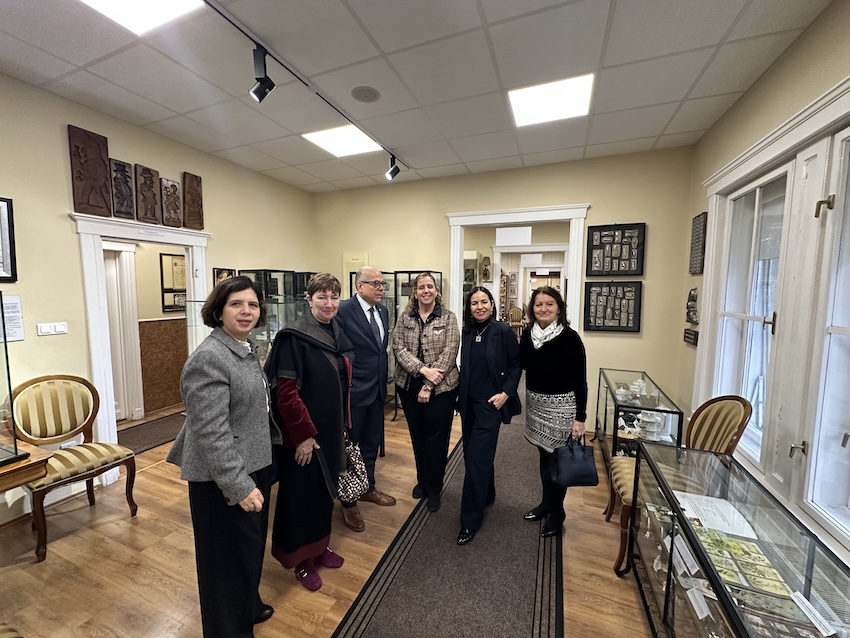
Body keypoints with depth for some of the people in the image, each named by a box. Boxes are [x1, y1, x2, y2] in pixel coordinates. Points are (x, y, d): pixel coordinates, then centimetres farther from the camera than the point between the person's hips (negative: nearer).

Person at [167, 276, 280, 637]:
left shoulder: (245, 348, 5)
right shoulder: (209, 358, -23)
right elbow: (212, 433, -26)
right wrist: (239, 486, -24)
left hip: (253, 466, 9)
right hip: (226, 479, -9)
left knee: (251, 546, 26)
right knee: (229, 556, 12)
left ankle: (248, 607, 49)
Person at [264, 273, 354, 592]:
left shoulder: (338, 335, 3)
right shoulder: (294, 338, -18)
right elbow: (285, 392, -19)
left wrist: (342, 425, 12)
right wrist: (304, 435, -18)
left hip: (331, 430, 7)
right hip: (304, 433, -7)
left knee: (325, 488, 22)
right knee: (302, 493, 12)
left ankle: (319, 547, 44)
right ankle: (302, 559, 35)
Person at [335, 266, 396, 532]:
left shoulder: (383, 310, 6)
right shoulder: (344, 310, -17)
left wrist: (384, 378, 11)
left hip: (378, 388, 7)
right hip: (354, 390, -7)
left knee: (371, 443, 22)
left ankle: (368, 488, 44)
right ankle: (348, 502, 32)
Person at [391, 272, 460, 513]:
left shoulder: (448, 317, -5)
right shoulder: (404, 318, 3)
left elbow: (449, 353, -12)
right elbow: (398, 348, -5)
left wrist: (429, 386, -16)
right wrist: (422, 369, -20)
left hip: (441, 388, -3)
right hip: (409, 386, 3)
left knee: (436, 438, 9)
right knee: (417, 436, 17)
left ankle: (434, 488, 31)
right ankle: (422, 481, 40)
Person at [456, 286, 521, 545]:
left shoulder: (503, 331, -11)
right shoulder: (467, 332, 2)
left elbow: (516, 365, -5)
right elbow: (464, 367, 10)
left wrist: (506, 392, -14)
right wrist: (461, 395, 9)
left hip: (490, 403, -5)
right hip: (468, 402, 5)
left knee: (477, 458, -3)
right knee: (473, 454, 17)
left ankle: (470, 521, 11)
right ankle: (486, 495, 42)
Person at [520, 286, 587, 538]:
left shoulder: (570, 337, -14)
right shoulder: (527, 336, -2)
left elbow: (580, 380, -12)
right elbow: (522, 366, 8)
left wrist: (580, 417, -11)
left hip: (561, 407, -4)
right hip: (536, 405, 5)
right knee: (544, 455, 17)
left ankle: (557, 511, 28)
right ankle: (547, 502, 38)